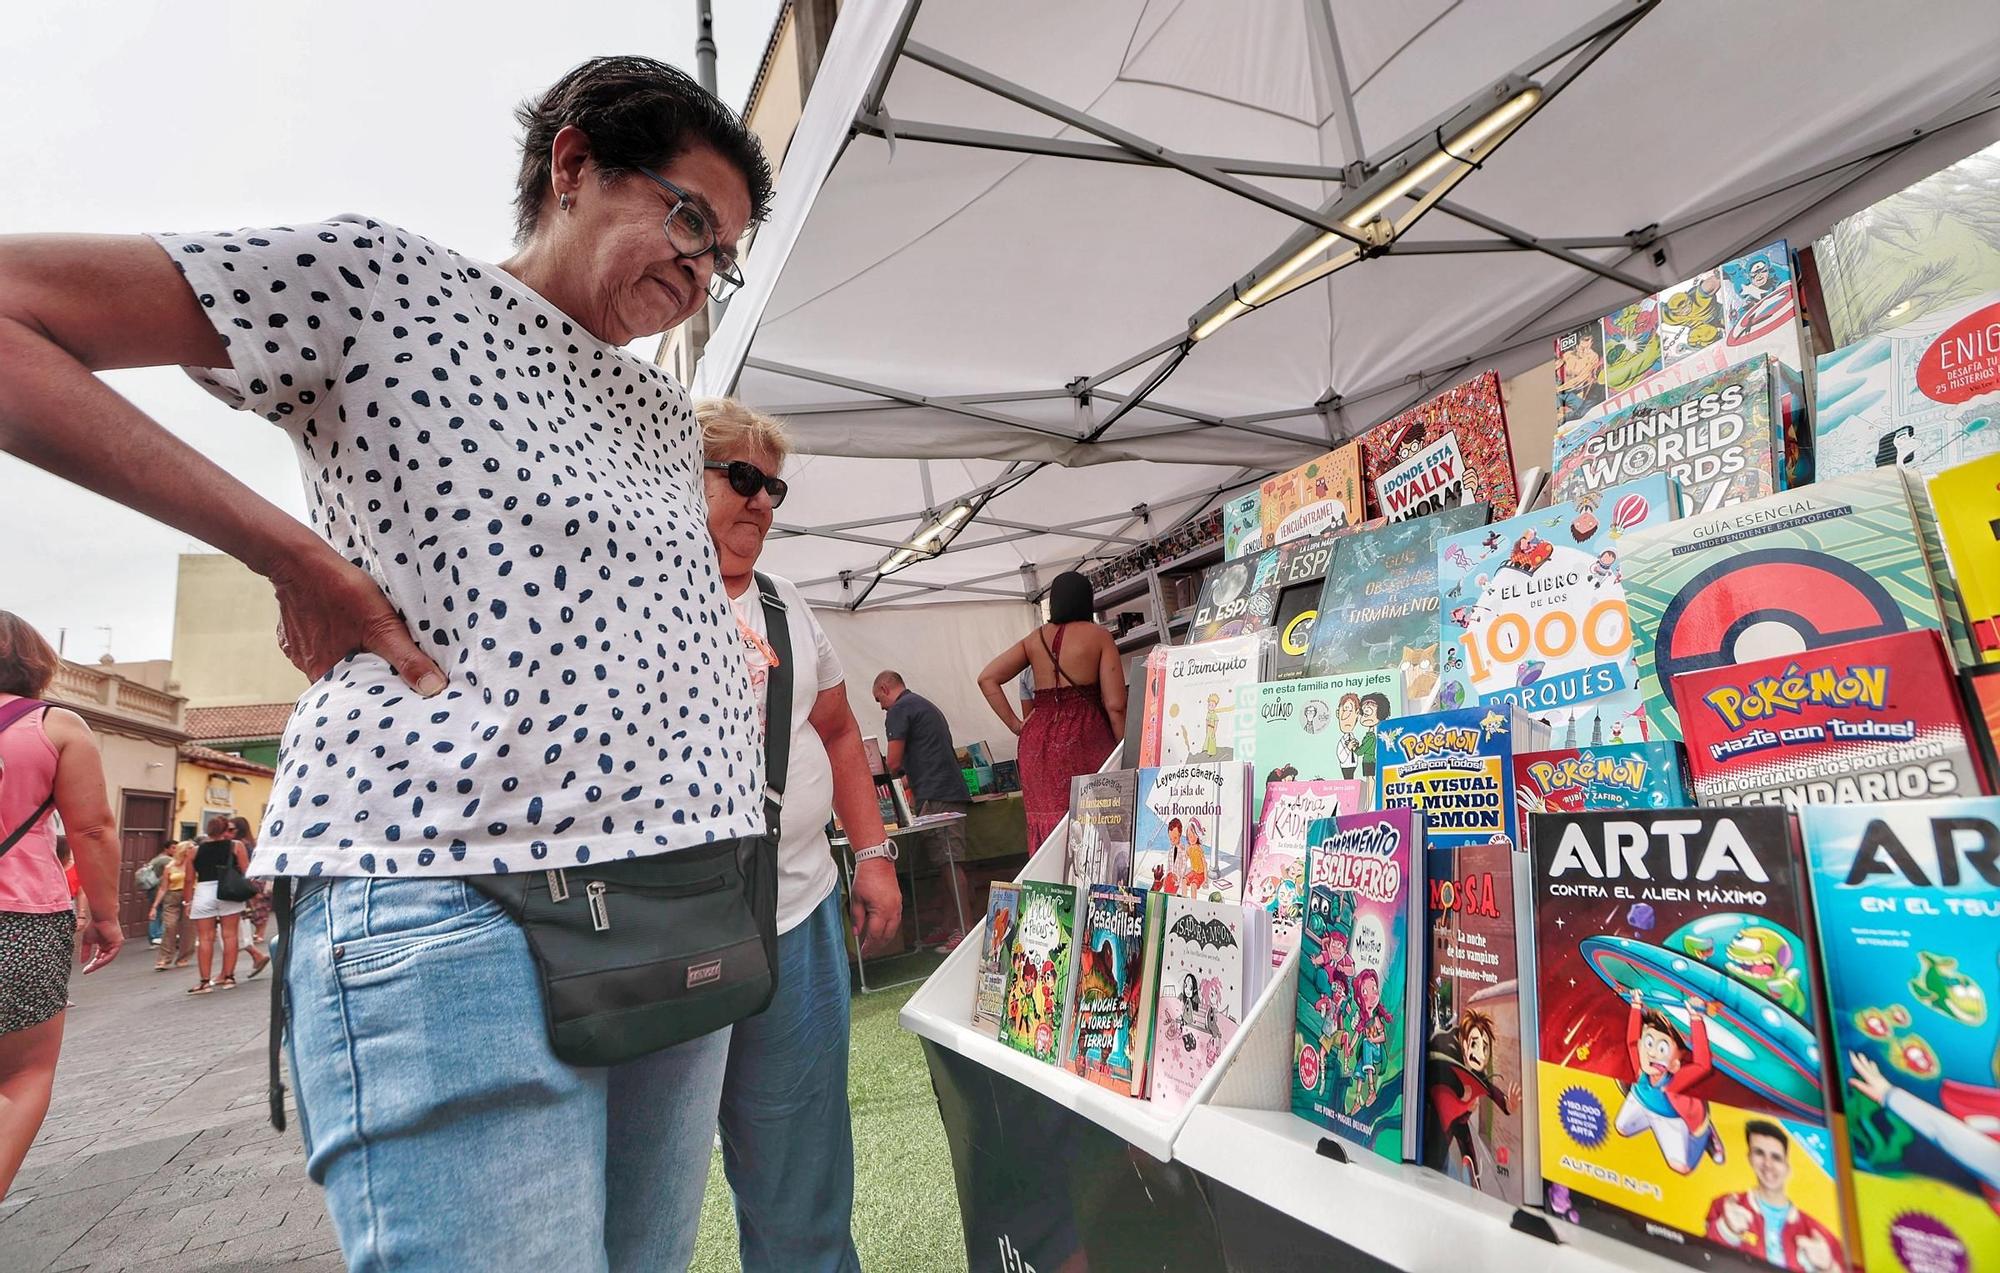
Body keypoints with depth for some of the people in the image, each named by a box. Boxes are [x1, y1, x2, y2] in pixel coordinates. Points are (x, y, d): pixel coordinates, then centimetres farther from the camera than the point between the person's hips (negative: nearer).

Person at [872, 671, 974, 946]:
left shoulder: (900, 709, -2)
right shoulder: (926, 705, 27)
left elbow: (894, 763, -6)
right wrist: (908, 779, 29)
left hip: (937, 797, -10)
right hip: (952, 792, 10)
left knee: (950, 864, -11)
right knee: (950, 864, 9)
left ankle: (964, 930, -11)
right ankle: (957, 927, 12)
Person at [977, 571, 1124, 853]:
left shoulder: (1035, 639, 14)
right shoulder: (1099, 636, 1)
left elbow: (987, 678, 10)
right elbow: (1115, 704, -6)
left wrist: (1015, 725, 9)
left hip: (1038, 739, 4)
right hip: (1085, 738, -4)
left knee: (1048, 823, 7)